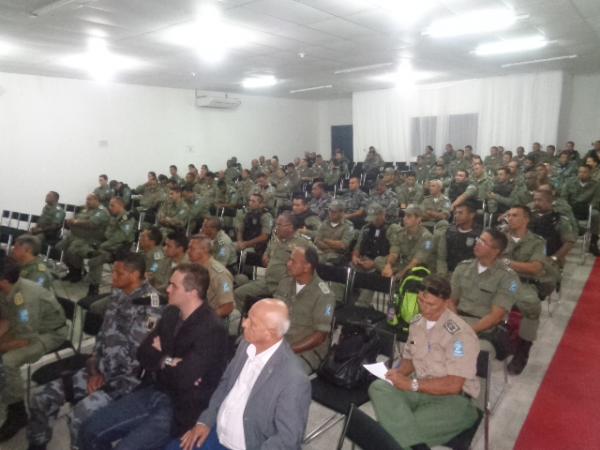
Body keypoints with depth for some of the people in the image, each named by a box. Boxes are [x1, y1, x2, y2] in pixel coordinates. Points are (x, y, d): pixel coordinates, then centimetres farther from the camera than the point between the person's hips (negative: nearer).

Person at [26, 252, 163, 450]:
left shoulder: (149, 303, -20)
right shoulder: (118, 295, 6)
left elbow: (137, 355, -20)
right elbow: (104, 333, 13)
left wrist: (103, 373, -8)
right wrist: (94, 367, 0)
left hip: (127, 376, -8)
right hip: (102, 370, 8)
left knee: (79, 416, -26)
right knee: (41, 398, 3)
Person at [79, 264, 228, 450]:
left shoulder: (212, 330, -22)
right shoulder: (171, 313, 3)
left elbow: (185, 378, -26)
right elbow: (143, 352, 4)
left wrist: (160, 361, -7)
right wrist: (168, 362, -14)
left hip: (180, 408, -7)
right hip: (152, 392, 7)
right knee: (90, 431, 3)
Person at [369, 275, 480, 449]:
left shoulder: (460, 334, -17)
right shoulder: (417, 323, 5)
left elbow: (453, 385, -19)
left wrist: (411, 384, -21)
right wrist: (398, 373, -5)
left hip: (454, 400, -7)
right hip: (420, 390, 7)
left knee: (402, 424, -35)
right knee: (378, 387, -27)